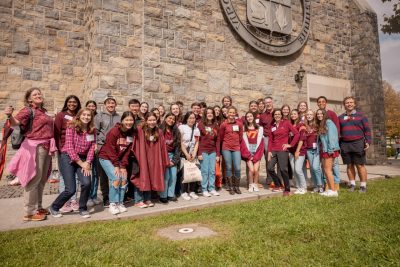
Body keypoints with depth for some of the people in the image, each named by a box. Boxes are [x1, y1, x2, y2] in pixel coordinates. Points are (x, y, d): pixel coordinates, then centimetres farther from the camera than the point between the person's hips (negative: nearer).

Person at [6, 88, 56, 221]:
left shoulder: (43, 111, 15)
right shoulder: (28, 110, -6)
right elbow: (16, 122, -22)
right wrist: (10, 116, -43)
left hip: (46, 147, 8)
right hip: (35, 147, -8)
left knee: (42, 179, 14)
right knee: (34, 178, -5)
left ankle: (38, 207, 26)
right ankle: (29, 212, 3)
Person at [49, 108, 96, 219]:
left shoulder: (92, 130, 2)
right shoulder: (72, 127, -10)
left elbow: (92, 147, 0)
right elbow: (69, 147, -14)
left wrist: (87, 163, -13)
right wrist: (81, 164, -14)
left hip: (83, 159, 4)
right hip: (68, 158, -3)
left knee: (87, 183, -18)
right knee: (71, 189, -8)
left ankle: (83, 209, 7)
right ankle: (53, 208, 21)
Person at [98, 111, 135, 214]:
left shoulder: (132, 132, -5)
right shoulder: (114, 131, -21)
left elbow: (127, 151, -4)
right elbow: (110, 150, -19)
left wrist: (123, 166, -9)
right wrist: (116, 165, -18)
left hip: (119, 159, 5)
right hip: (106, 157, -5)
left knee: (124, 179, -6)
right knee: (116, 178, -18)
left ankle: (120, 203, 10)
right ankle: (112, 204, -3)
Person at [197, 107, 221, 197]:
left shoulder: (216, 125, 11)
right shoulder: (201, 124, -1)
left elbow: (217, 140, 9)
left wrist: (218, 154, 5)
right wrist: (199, 153, -12)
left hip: (213, 151, 4)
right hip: (203, 151, -4)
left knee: (212, 171, 6)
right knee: (205, 171, 0)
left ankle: (212, 189, 16)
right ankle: (204, 190, 10)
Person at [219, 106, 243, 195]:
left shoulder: (239, 123, 3)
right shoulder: (224, 124, -3)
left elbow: (240, 136, 12)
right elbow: (221, 137, 8)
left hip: (236, 148, 1)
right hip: (226, 148, -1)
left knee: (237, 168, -4)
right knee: (229, 168, 3)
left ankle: (237, 187, 15)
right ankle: (230, 187, 16)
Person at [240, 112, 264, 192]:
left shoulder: (259, 128, 8)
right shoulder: (244, 128, 6)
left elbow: (259, 141, 1)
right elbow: (244, 142, 0)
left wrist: (255, 154, -7)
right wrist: (249, 154, -7)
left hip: (257, 151, 1)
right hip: (248, 151, -1)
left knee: (256, 169, -11)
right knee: (251, 169, -13)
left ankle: (255, 184, 10)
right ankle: (251, 185, 7)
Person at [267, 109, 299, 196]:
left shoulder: (286, 123, 1)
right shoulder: (272, 126, 13)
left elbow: (296, 134, -3)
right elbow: (270, 139, 10)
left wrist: (291, 144, -4)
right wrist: (269, 151, 2)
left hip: (282, 150, -4)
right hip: (273, 150, 4)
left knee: (283, 169, -8)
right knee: (269, 168, -3)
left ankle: (287, 189, 8)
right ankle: (278, 184, 19)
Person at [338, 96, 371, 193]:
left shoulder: (360, 116, 6)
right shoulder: (340, 117, 12)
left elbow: (367, 130, 3)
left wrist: (368, 142, -7)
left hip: (358, 144, -2)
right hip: (345, 145, 3)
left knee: (360, 165, -1)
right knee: (350, 165, 8)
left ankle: (363, 185, 9)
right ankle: (352, 184, 18)